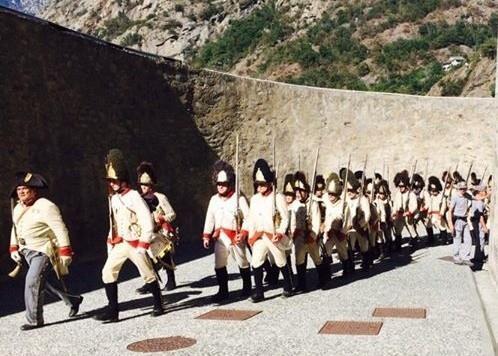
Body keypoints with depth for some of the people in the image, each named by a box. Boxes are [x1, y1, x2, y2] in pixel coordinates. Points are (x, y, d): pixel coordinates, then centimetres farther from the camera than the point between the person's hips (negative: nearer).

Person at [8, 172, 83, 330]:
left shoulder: (45, 207, -17)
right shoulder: (18, 209, 9)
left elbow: (60, 229, -19)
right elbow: (15, 229, 22)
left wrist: (65, 252, -22)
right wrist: (14, 248, 15)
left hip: (43, 251, -9)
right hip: (27, 251, 9)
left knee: (32, 282, -15)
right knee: (43, 282, 15)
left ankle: (34, 320, -2)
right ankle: (72, 300, 33)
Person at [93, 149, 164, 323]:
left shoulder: (133, 196, -13)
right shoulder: (113, 198, 9)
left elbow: (147, 222, -16)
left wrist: (143, 246, -17)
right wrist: (110, 243, 12)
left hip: (135, 243, -6)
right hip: (119, 243, 6)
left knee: (147, 274, 5)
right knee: (108, 271, -5)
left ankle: (158, 305, 24)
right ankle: (112, 310, -1)